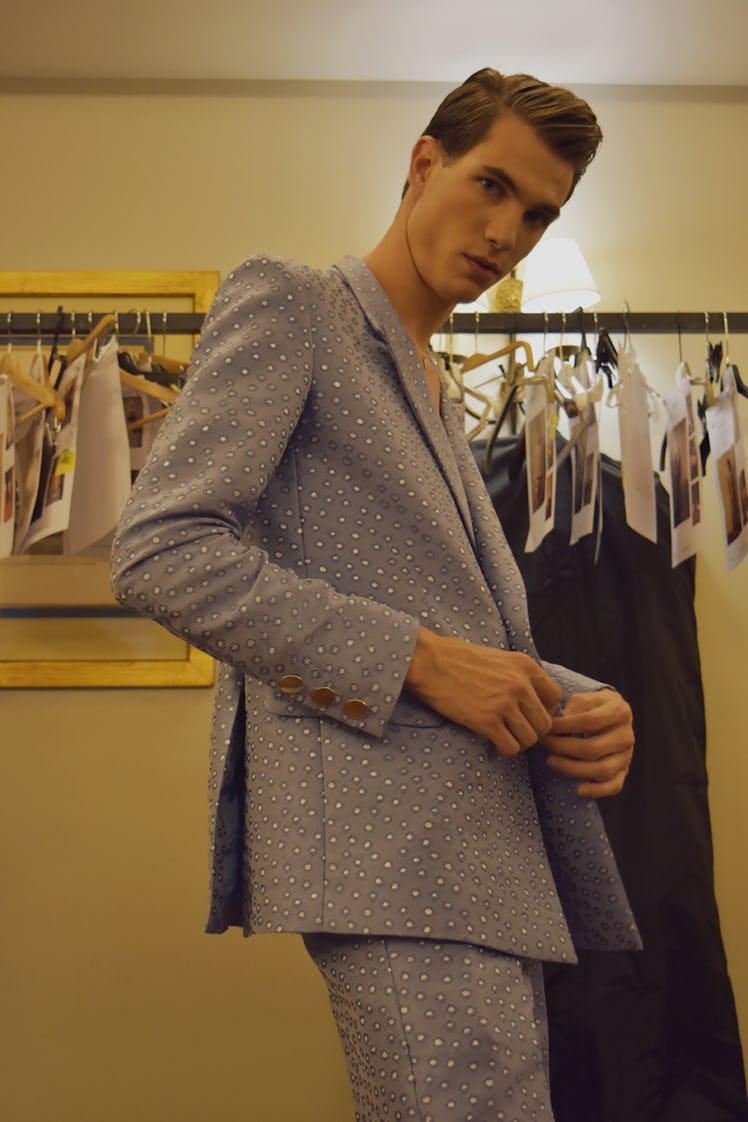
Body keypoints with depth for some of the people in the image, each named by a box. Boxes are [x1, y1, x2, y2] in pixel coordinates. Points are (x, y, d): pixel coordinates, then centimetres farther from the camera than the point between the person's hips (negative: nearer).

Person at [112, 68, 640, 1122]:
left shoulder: (440, 401, 26)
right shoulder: (288, 303, 1)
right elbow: (158, 552, -13)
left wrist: (583, 703, 3)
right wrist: (420, 660, -16)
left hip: (494, 838, 9)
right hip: (390, 829, -9)